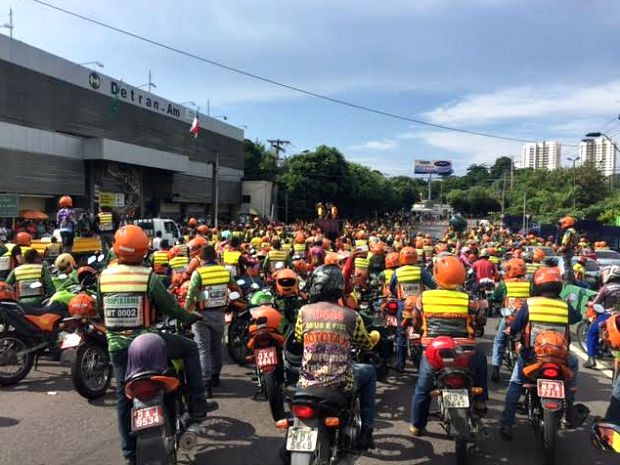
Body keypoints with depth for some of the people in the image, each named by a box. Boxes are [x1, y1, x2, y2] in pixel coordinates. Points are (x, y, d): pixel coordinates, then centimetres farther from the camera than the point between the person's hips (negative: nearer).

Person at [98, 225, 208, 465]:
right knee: (191, 349, 15)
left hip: (116, 344, 5)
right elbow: (169, 306, -6)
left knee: (124, 397, 17)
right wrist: (192, 317, 12)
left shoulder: (104, 276, 0)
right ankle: (197, 408, 13)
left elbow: (101, 310, 12)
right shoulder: (148, 276, -13)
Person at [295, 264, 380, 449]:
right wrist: (375, 336, 34)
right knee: (369, 372, 28)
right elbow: (367, 344, 10)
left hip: (308, 383, 2)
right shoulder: (350, 316, -7)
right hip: (340, 384, -2)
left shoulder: (304, 312, -4)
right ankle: (366, 431, 25)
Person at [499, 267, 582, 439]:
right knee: (573, 363, 34)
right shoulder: (565, 307, -2)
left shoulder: (528, 304, -8)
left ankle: (507, 425, 12)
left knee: (515, 384, 20)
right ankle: (569, 408, 33)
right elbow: (578, 317, 21)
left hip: (531, 357, -1)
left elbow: (513, 329, -4)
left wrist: (509, 329, 18)